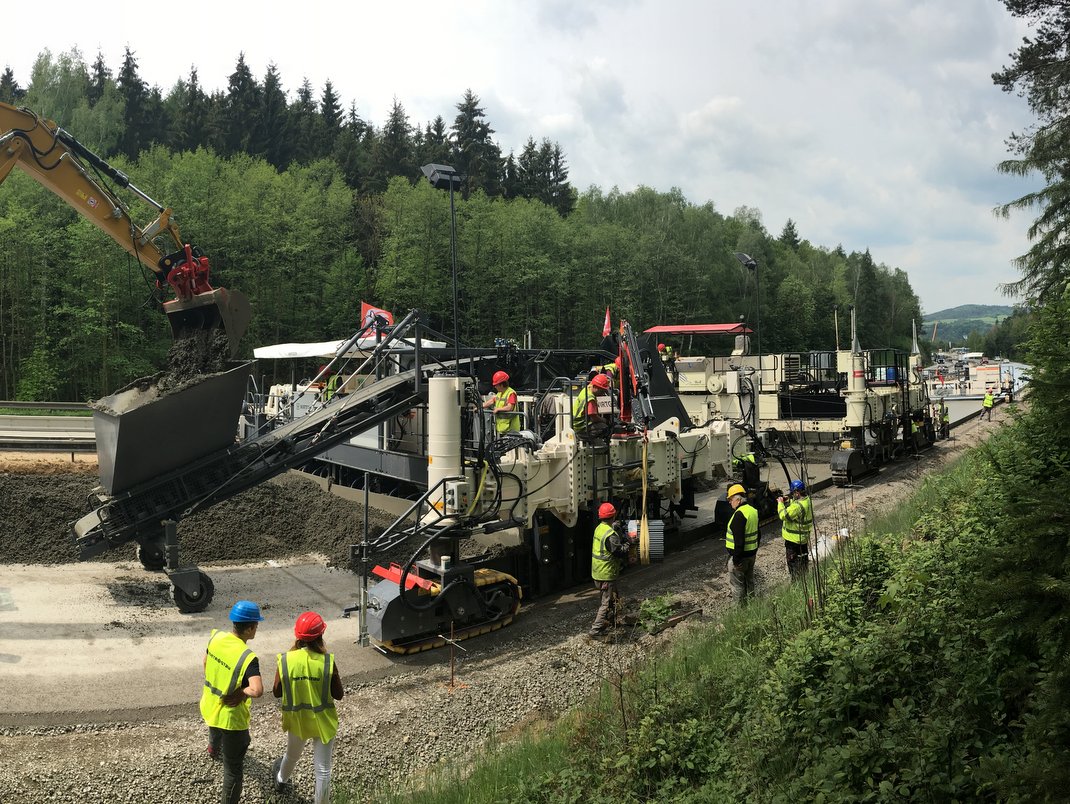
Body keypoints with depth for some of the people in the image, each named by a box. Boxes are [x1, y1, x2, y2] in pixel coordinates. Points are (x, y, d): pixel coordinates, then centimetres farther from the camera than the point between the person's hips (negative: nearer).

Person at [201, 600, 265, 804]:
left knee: (216, 731, 43)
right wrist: (241, 691, -25)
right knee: (233, 767, 9)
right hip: (231, 717, -9)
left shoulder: (215, 637, -12)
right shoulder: (247, 657, -33)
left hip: (210, 706, 9)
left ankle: (213, 750, 75)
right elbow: (257, 691, -45)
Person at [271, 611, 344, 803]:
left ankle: (281, 780, 60)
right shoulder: (327, 660, -21)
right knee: (323, 768, 11)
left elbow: (277, 692, -4)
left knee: (292, 754, 32)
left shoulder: (285, 660, -17)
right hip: (323, 721, -3)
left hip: (297, 720, 3)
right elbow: (338, 695, -12)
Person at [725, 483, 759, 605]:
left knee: (737, 583, 0)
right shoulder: (753, 510, 8)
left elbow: (739, 540, -26)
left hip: (741, 555, -9)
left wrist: (736, 559, -22)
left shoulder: (739, 514, -23)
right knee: (749, 581, 20)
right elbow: (758, 534, 17)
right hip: (752, 554, 9)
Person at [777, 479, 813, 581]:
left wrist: (780, 503, -16)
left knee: (792, 561, 3)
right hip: (804, 536, 10)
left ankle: (795, 579, 10)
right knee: (803, 556, 22)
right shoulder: (807, 499, 0)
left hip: (794, 538, -10)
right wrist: (788, 501, 0)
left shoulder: (798, 506, -31)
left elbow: (784, 516, -29)